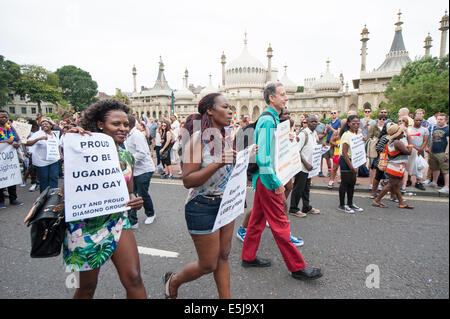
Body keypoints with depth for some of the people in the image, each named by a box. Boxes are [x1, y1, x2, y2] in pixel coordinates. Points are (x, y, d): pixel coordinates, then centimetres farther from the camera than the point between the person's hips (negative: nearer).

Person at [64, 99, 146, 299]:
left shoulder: (127, 156, 4)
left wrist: (135, 201, -12)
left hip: (117, 222, 4)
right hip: (87, 224, -3)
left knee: (134, 279, -1)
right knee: (87, 287, 14)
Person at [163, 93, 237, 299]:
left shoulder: (227, 135, 3)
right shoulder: (199, 138, -19)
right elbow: (187, 181, -22)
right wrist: (217, 163, -32)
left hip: (225, 203, 7)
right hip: (202, 206, -7)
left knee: (223, 257, 16)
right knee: (208, 265, 9)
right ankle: (173, 281, 37)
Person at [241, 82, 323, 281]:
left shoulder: (272, 119, 14)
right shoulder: (268, 121, -18)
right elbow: (263, 155, -24)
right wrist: (276, 182, -20)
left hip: (263, 178, 10)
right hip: (267, 179, -10)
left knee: (258, 219, 17)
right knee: (280, 224, 0)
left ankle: (248, 257, 32)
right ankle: (297, 267, 14)